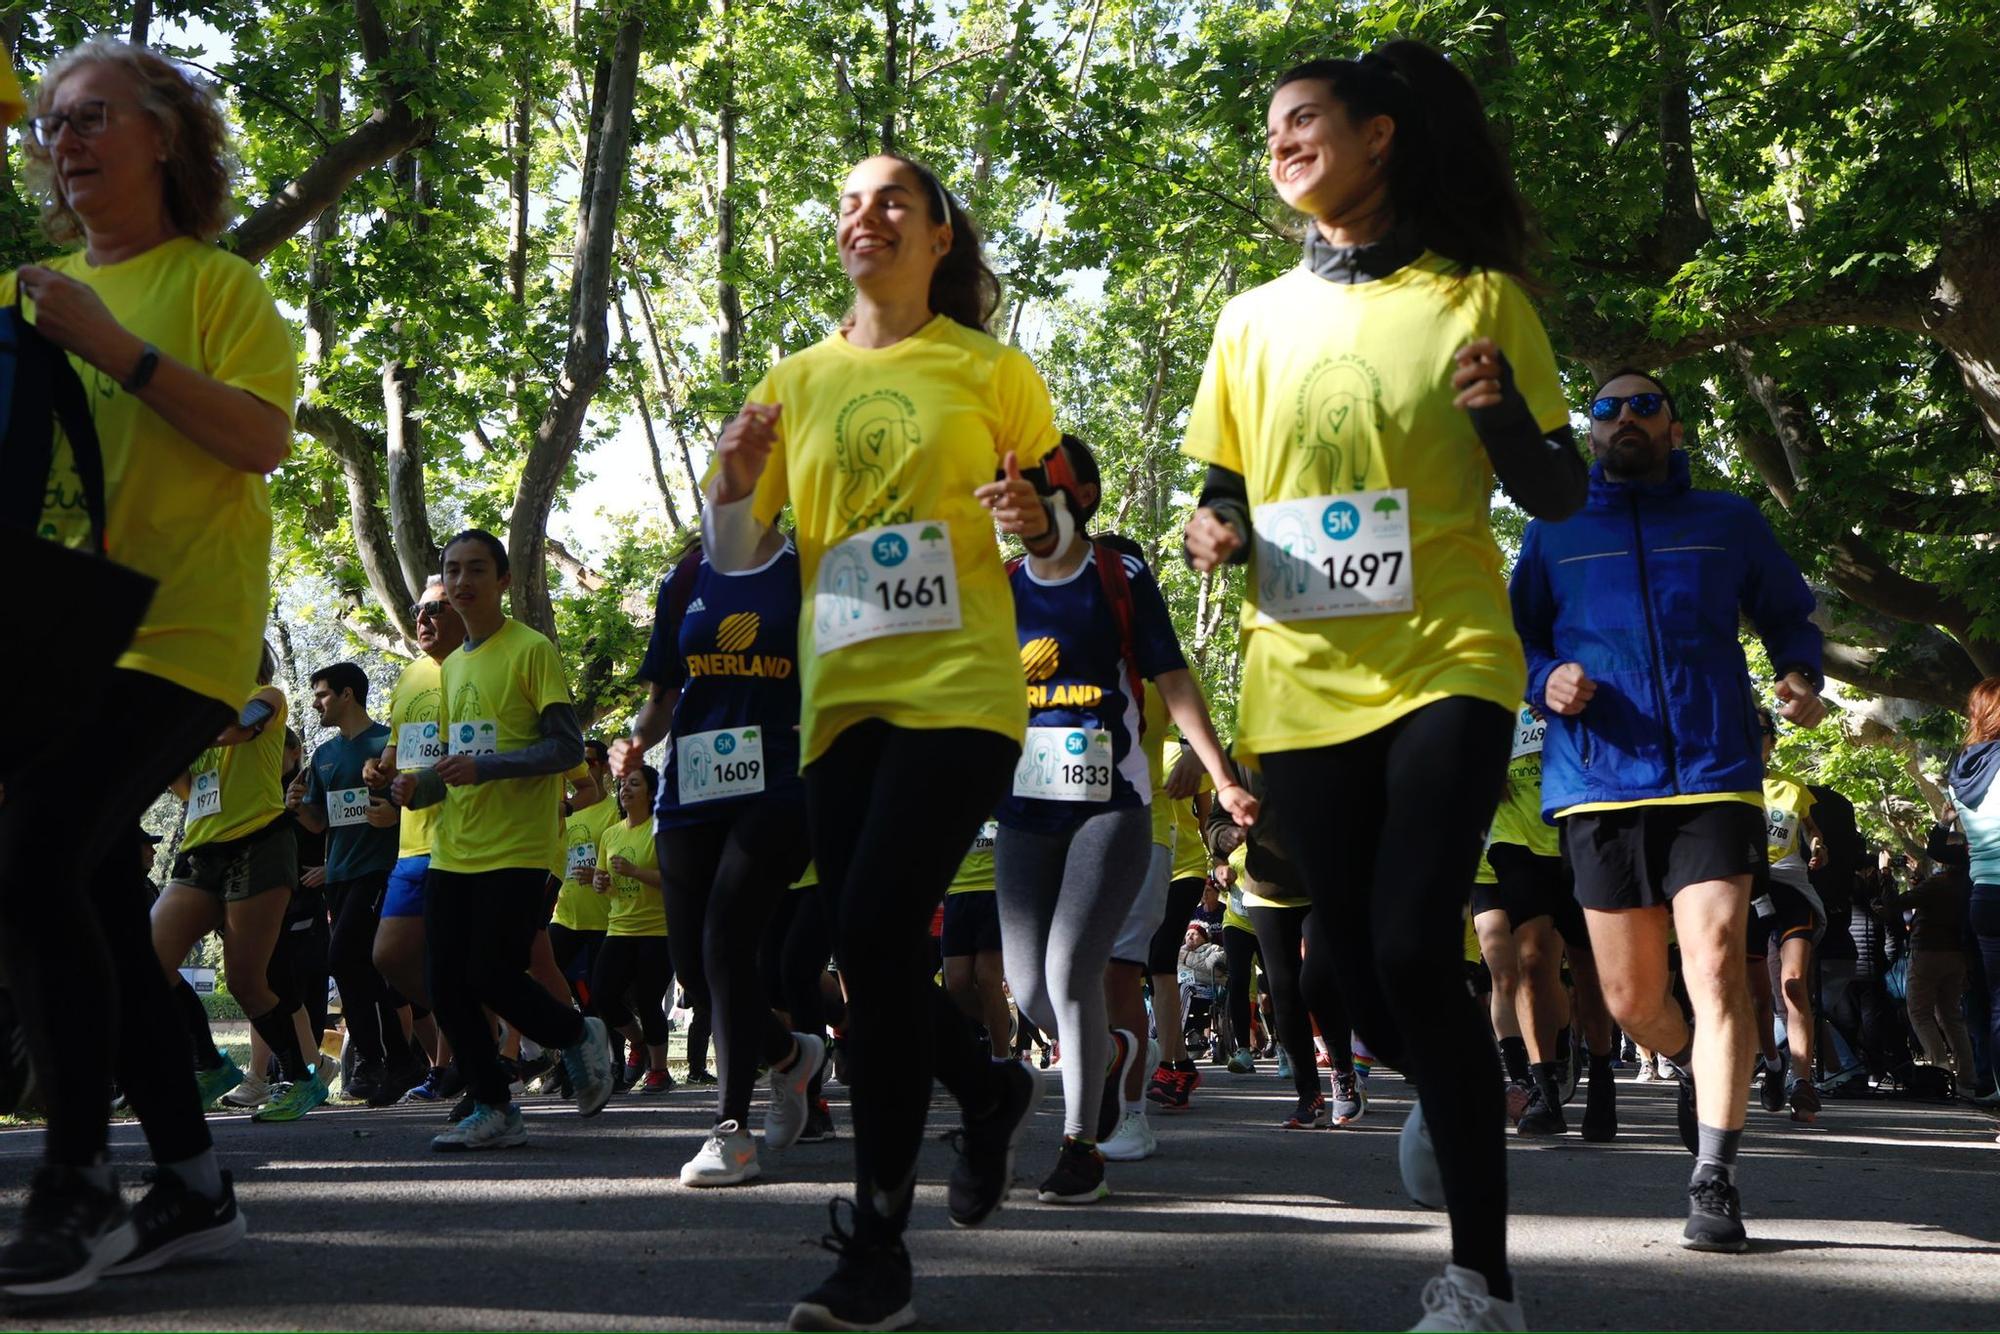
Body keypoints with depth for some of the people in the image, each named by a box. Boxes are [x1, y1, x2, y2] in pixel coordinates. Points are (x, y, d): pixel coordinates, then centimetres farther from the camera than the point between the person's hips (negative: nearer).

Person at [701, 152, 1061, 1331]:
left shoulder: (993, 371, 5)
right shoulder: (800, 380, 13)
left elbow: (1067, 543, 9)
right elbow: (735, 557, 12)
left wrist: (1036, 525, -13)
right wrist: (736, 478, -8)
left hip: (960, 689, -4)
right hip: (842, 698, 5)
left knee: (876, 931, -17)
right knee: (868, 947, 5)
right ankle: (992, 1089, 36)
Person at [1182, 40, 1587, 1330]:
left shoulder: (1480, 297, 3)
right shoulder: (1255, 320, 12)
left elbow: (1559, 499, 4)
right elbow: (1221, 495, 19)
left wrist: (1505, 418, -17)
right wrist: (1215, 535, -5)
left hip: (1445, 668, -4)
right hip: (1304, 686, 4)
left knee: (1413, 949, -18)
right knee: (1363, 976, 6)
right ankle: (1459, 1097, 41)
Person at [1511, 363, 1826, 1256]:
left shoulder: (1726, 522, 13)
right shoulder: (1554, 534, 14)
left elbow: (1788, 615, 20)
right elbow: (1515, 641, 16)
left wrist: (1801, 675, -2)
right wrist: (1546, 681, -7)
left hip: (1714, 778, -1)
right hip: (1600, 783, 2)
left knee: (1716, 967, -16)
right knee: (1631, 999, 6)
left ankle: (1713, 1182, -12)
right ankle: (1690, 1066, 40)